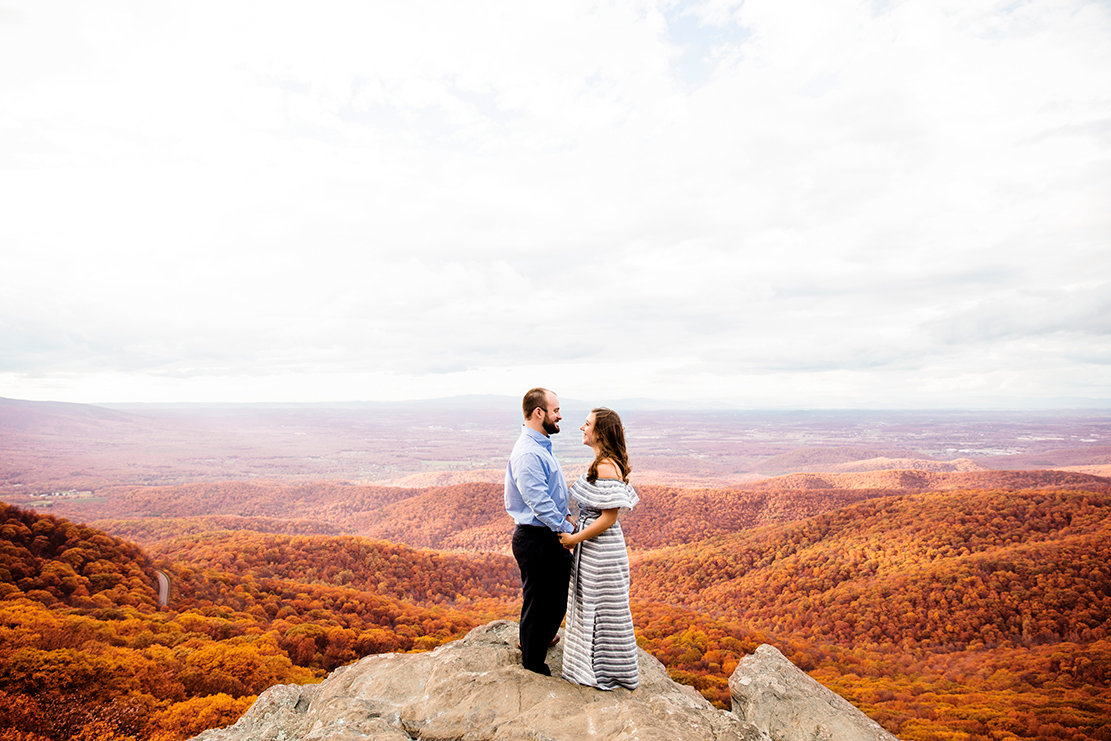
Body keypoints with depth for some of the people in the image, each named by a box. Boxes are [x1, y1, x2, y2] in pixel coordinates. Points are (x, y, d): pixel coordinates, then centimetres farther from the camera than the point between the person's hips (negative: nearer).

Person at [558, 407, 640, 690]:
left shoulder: (606, 467, -23)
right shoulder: (604, 463, 7)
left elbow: (608, 518, -24)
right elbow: (633, 501, 14)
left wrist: (574, 538, -16)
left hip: (601, 549, -10)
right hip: (593, 546, 10)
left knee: (602, 608, 5)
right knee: (590, 607, 20)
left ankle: (607, 674, 22)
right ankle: (593, 666, 35)